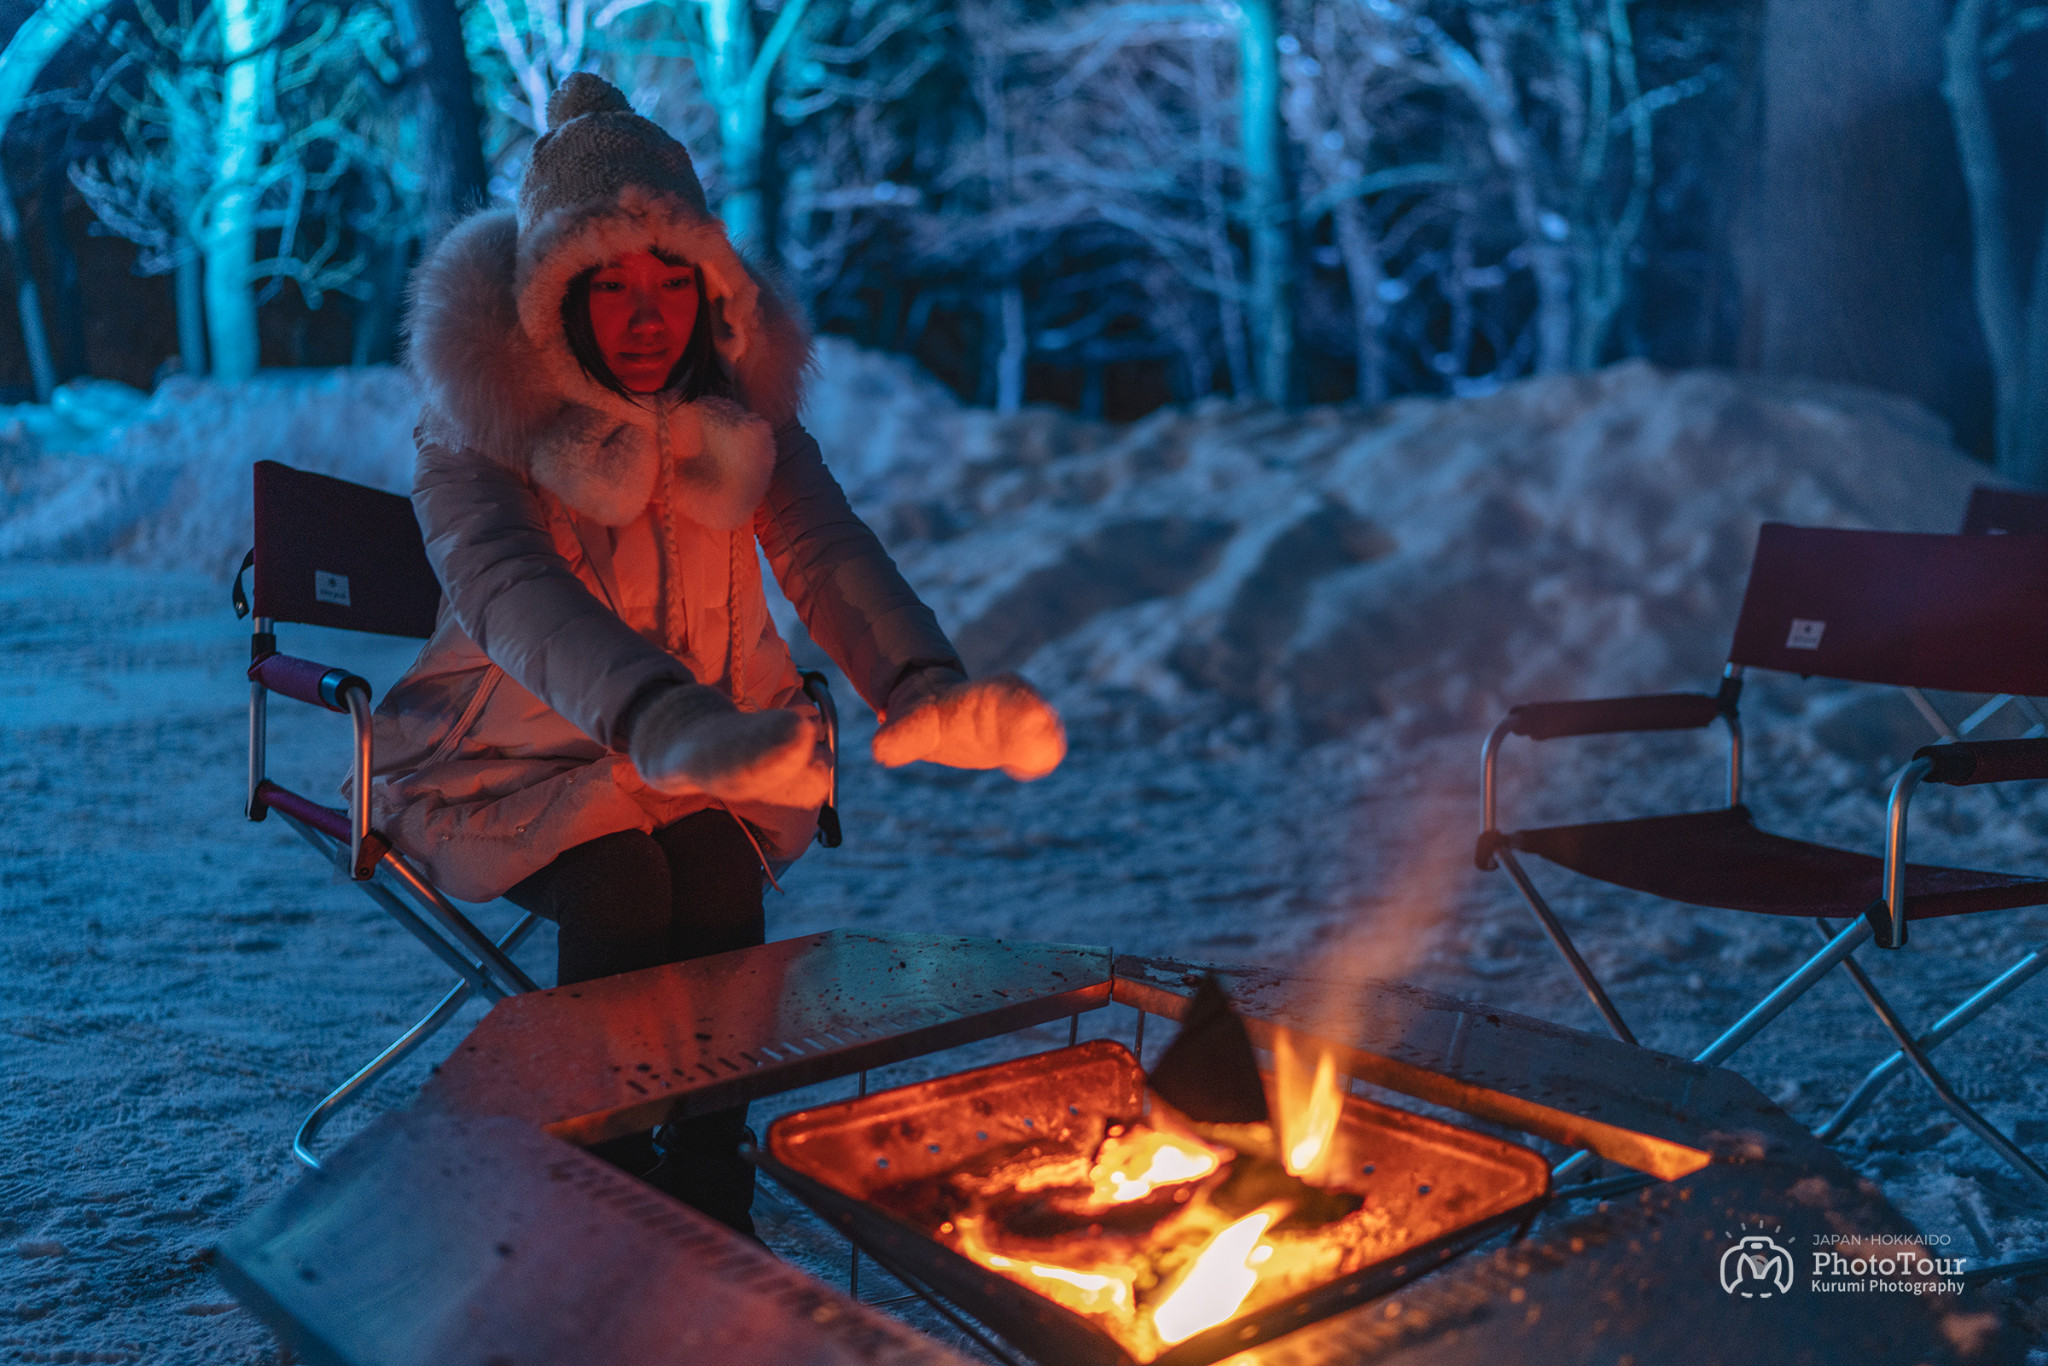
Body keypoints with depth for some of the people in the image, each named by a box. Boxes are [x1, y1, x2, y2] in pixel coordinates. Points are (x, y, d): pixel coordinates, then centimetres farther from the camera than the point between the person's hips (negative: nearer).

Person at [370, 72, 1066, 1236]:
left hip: (708, 758, 3)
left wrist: (926, 691, -46)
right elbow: (511, 593, -38)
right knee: (619, 889, -28)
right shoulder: (475, 428, -18)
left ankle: (710, 1197, -8)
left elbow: (831, 558, -22)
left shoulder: (744, 407, -6)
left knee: (721, 882, -25)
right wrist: (667, 724, -59)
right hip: (523, 763, -2)